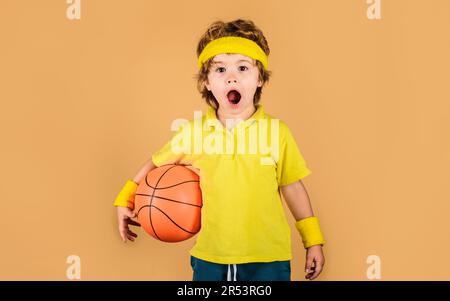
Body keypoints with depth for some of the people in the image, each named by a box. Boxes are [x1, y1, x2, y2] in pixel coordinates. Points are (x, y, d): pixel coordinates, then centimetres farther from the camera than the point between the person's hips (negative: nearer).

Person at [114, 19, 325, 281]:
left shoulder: (277, 131, -6)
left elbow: (292, 187, 3)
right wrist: (126, 199, 14)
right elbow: (157, 164, 12)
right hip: (209, 258, 1)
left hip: (267, 259, -1)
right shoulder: (193, 132, -4)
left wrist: (314, 241, 7)